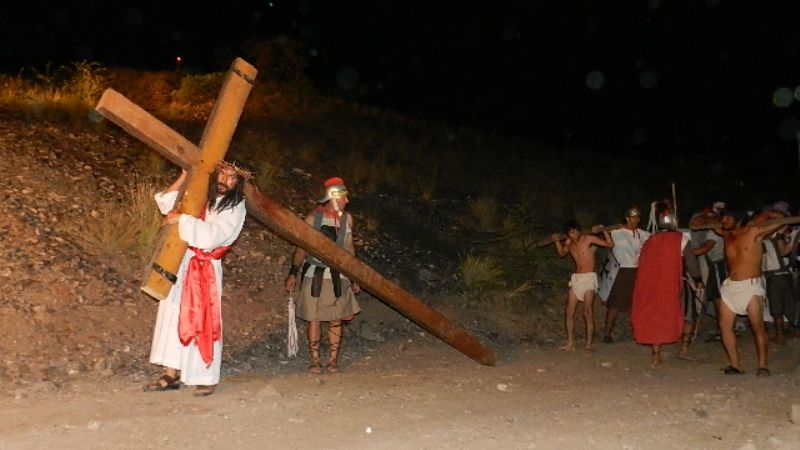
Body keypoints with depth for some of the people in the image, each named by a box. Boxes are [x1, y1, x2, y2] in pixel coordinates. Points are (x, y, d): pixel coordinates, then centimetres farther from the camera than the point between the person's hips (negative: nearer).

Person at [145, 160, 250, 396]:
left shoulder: (235, 209, -5)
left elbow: (212, 235, -19)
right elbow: (165, 202, 14)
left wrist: (182, 219, -18)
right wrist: (184, 177, 5)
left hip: (206, 269, -5)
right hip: (180, 264, 5)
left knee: (202, 322, -4)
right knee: (173, 316, 5)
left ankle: (207, 378, 6)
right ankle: (172, 374, 12)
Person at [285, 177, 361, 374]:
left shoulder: (347, 219, 6)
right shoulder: (313, 218, -4)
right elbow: (302, 247, 0)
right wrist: (293, 274, -6)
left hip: (338, 277, 3)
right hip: (315, 276, -3)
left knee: (336, 320, 3)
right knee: (314, 319, 0)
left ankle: (333, 361, 11)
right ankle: (315, 361, 9)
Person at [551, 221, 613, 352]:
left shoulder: (588, 239, -8)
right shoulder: (569, 243, 7)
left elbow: (609, 244, -10)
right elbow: (562, 253, 29)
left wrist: (603, 231, -21)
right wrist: (557, 241, 17)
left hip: (589, 278, -6)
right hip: (575, 278, 6)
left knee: (587, 311, -8)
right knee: (569, 311, 0)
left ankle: (589, 344, -2)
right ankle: (570, 343, 7)